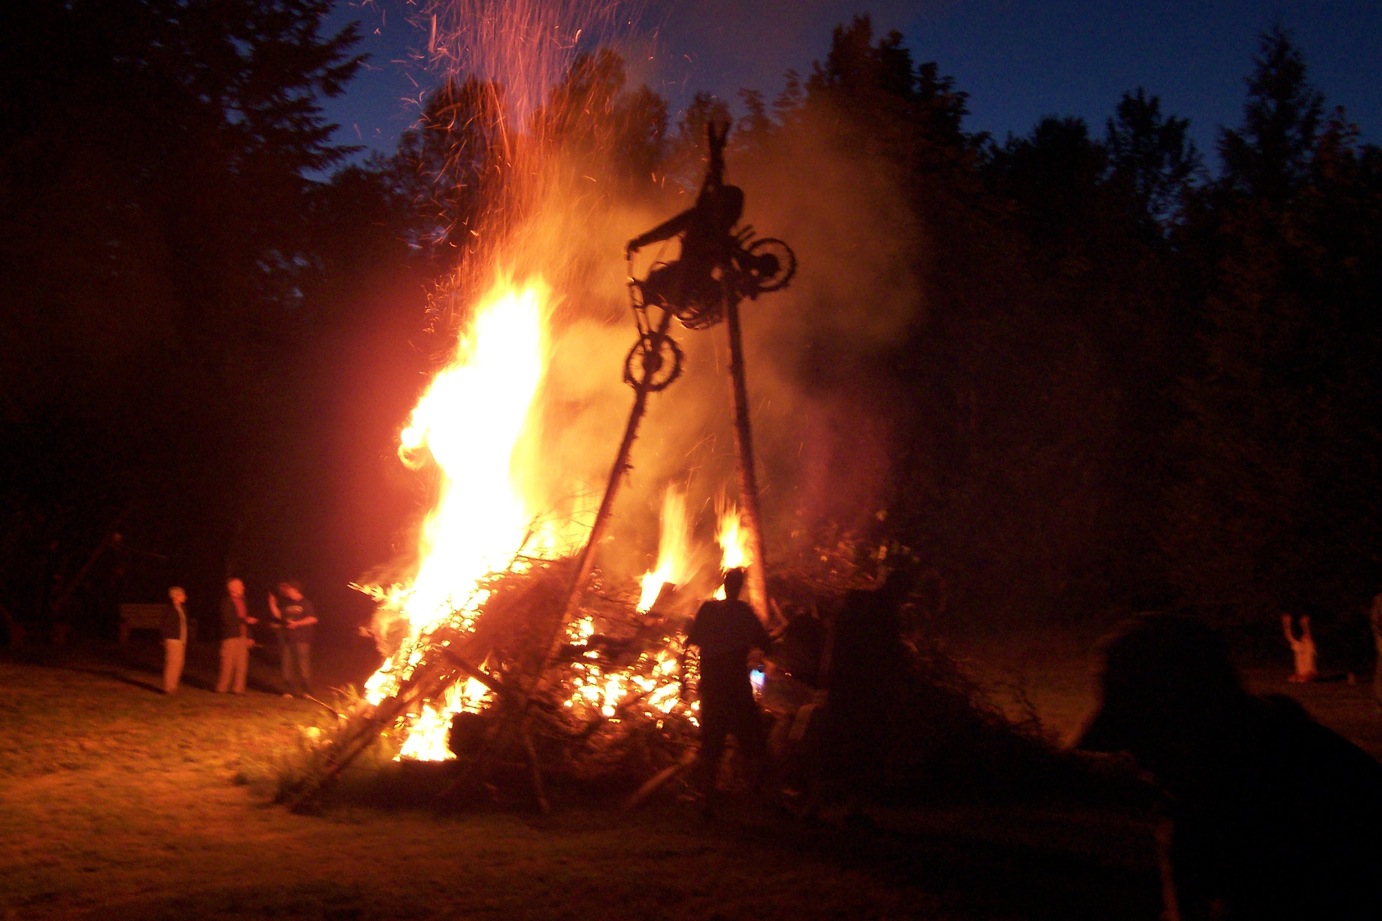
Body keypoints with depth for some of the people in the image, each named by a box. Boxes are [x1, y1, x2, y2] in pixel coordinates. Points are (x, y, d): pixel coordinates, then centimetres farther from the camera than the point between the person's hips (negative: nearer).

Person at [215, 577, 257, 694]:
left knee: (242, 665, 4)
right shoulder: (226, 602, -6)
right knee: (228, 664, -4)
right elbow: (227, 619, -16)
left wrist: (248, 636, 12)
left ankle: (238, 688, 9)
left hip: (242, 637, 6)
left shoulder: (242, 601, 14)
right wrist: (245, 620, -16)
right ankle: (222, 688, 5)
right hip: (230, 637, -6)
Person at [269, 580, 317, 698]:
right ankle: (288, 691, 10)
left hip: (301, 639, -6)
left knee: (303, 666, -8)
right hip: (287, 639, 6)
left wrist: (296, 624, -14)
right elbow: (278, 615, 8)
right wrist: (272, 604, -1)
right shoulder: (285, 604, 16)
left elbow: (313, 619, -8)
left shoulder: (305, 603, -2)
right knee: (287, 667, 5)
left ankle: (306, 691, -4)